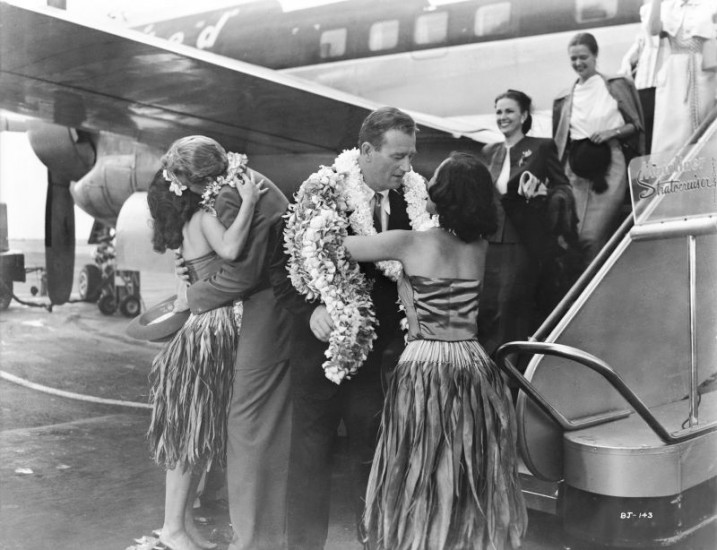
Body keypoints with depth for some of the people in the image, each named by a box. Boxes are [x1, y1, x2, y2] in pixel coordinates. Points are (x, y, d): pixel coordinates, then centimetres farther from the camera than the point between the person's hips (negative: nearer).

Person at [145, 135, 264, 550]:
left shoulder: (195, 216, 11)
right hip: (210, 332, -9)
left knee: (203, 435, 15)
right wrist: (249, 201, -25)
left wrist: (241, 191, 6)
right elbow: (230, 249, -35)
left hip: (218, 331, 9)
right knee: (192, 435, 1)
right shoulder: (206, 215, -16)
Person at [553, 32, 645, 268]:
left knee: (591, 235, -14)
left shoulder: (616, 86, 5)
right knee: (575, 235, -4)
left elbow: (636, 126, 6)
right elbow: (558, 143, 15)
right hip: (576, 169, 3)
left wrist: (611, 132, -11)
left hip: (609, 165, -3)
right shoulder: (563, 100, 13)